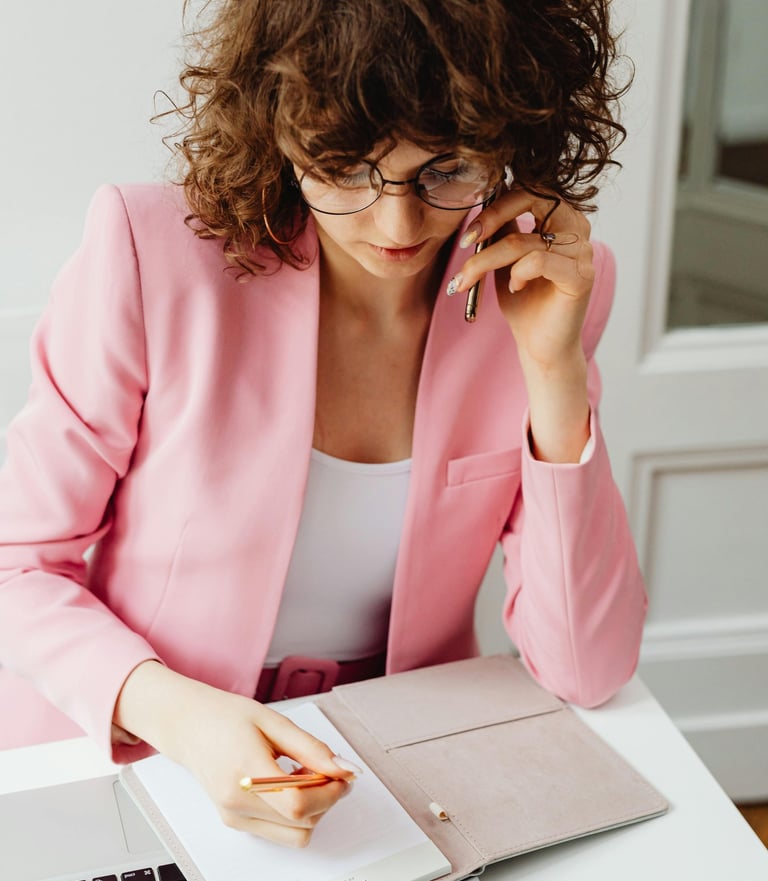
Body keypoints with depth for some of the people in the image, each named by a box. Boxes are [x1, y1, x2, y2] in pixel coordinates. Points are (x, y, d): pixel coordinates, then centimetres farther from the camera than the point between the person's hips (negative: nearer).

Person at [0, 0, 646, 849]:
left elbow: (585, 672, -11)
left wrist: (555, 371, -21)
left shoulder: (546, 287, -8)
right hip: (128, 758, -1)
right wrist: (177, 712, -26)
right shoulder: (150, 253, -16)